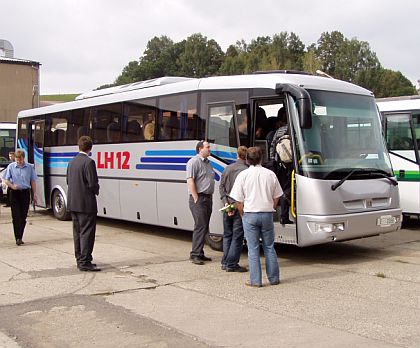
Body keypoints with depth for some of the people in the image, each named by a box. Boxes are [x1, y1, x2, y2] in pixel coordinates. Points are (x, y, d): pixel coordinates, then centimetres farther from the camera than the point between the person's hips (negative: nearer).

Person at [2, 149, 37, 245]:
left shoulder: (29, 167, 2)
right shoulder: (11, 167, 0)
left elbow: (33, 181, 8)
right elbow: (5, 179, 4)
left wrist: (34, 194, 6)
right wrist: (12, 186, -15)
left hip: (25, 192, 1)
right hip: (14, 193, -1)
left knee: (23, 217, 5)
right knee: (16, 216, -6)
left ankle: (20, 237, 14)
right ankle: (18, 238, -8)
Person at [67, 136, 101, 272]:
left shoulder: (72, 162, 10)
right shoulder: (89, 162, -15)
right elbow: (93, 184, -18)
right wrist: (96, 190, 1)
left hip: (73, 203, 8)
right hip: (86, 204, -8)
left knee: (78, 232, 14)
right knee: (87, 233, -4)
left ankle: (80, 259, 21)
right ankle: (84, 262, -3)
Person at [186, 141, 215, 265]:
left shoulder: (207, 162, 19)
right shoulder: (194, 162, -9)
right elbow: (190, 181, -17)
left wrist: (210, 197, 16)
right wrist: (196, 199, -19)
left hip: (208, 198, 9)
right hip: (199, 199, -9)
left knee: (204, 227, 10)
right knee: (200, 226, -11)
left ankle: (200, 253, 17)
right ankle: (195, 254, -7)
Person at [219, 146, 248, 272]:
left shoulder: (228, 168, 7)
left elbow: (221, 186, 6)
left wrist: (226, 202, 1)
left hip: (227, 206, 6)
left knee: (227, 235, 16)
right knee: (237, 236, 2)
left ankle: (225, 262, 20)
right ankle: (231, 265, 3)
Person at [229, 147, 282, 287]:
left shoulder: (243, 175, -5)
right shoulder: (270, 174, 3)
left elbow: (238, 201, -5)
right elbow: (276, 198, 8)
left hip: (250, 214, -2)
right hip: (267, 214, 2)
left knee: (253, 248, 3)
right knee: (269, 247, 14)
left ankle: (255, 280, 5)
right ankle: (274, 278, 19)